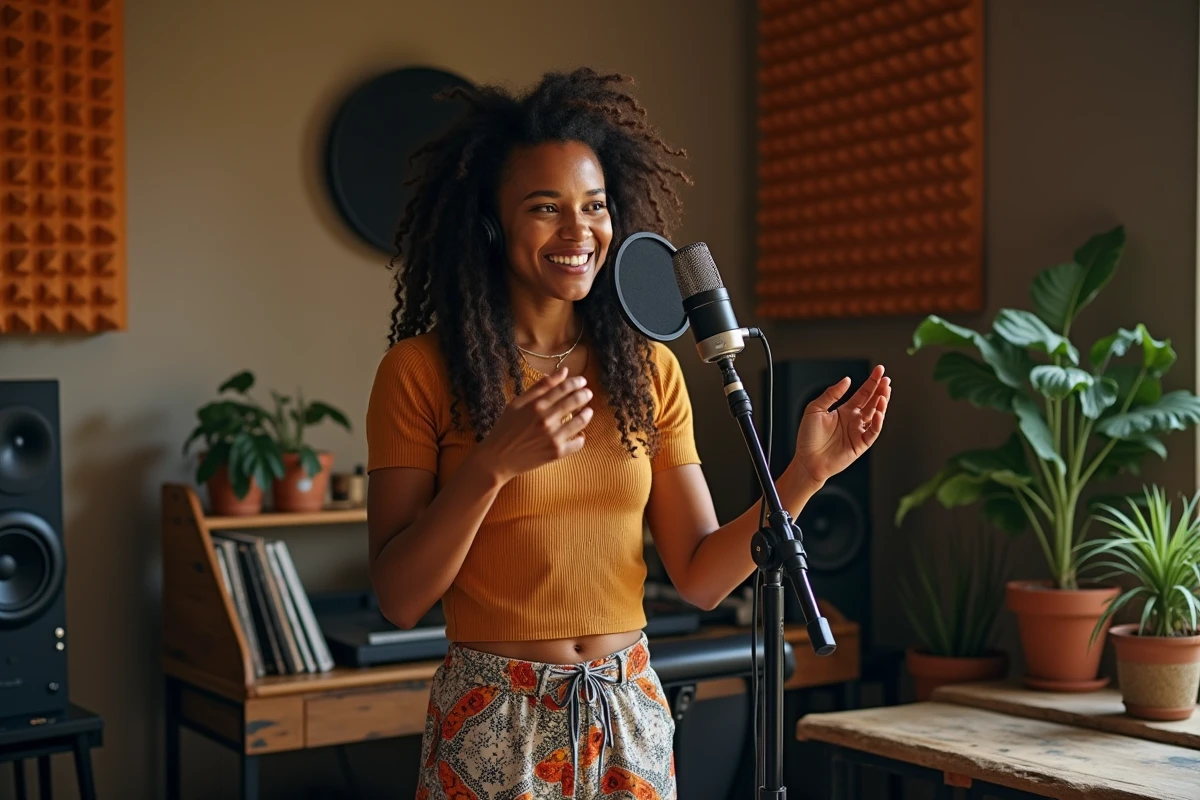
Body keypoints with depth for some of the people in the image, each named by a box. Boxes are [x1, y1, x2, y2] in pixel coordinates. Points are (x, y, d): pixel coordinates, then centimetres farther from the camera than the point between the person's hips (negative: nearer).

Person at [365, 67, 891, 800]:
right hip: (494, 719, -3)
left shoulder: (649, 370, 3)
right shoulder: (422, 371, -8)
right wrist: (493, 465, -24)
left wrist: (805, 476, -11)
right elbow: (399, 598, -12)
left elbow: (702, 577, 2)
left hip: (633, 716, 4)